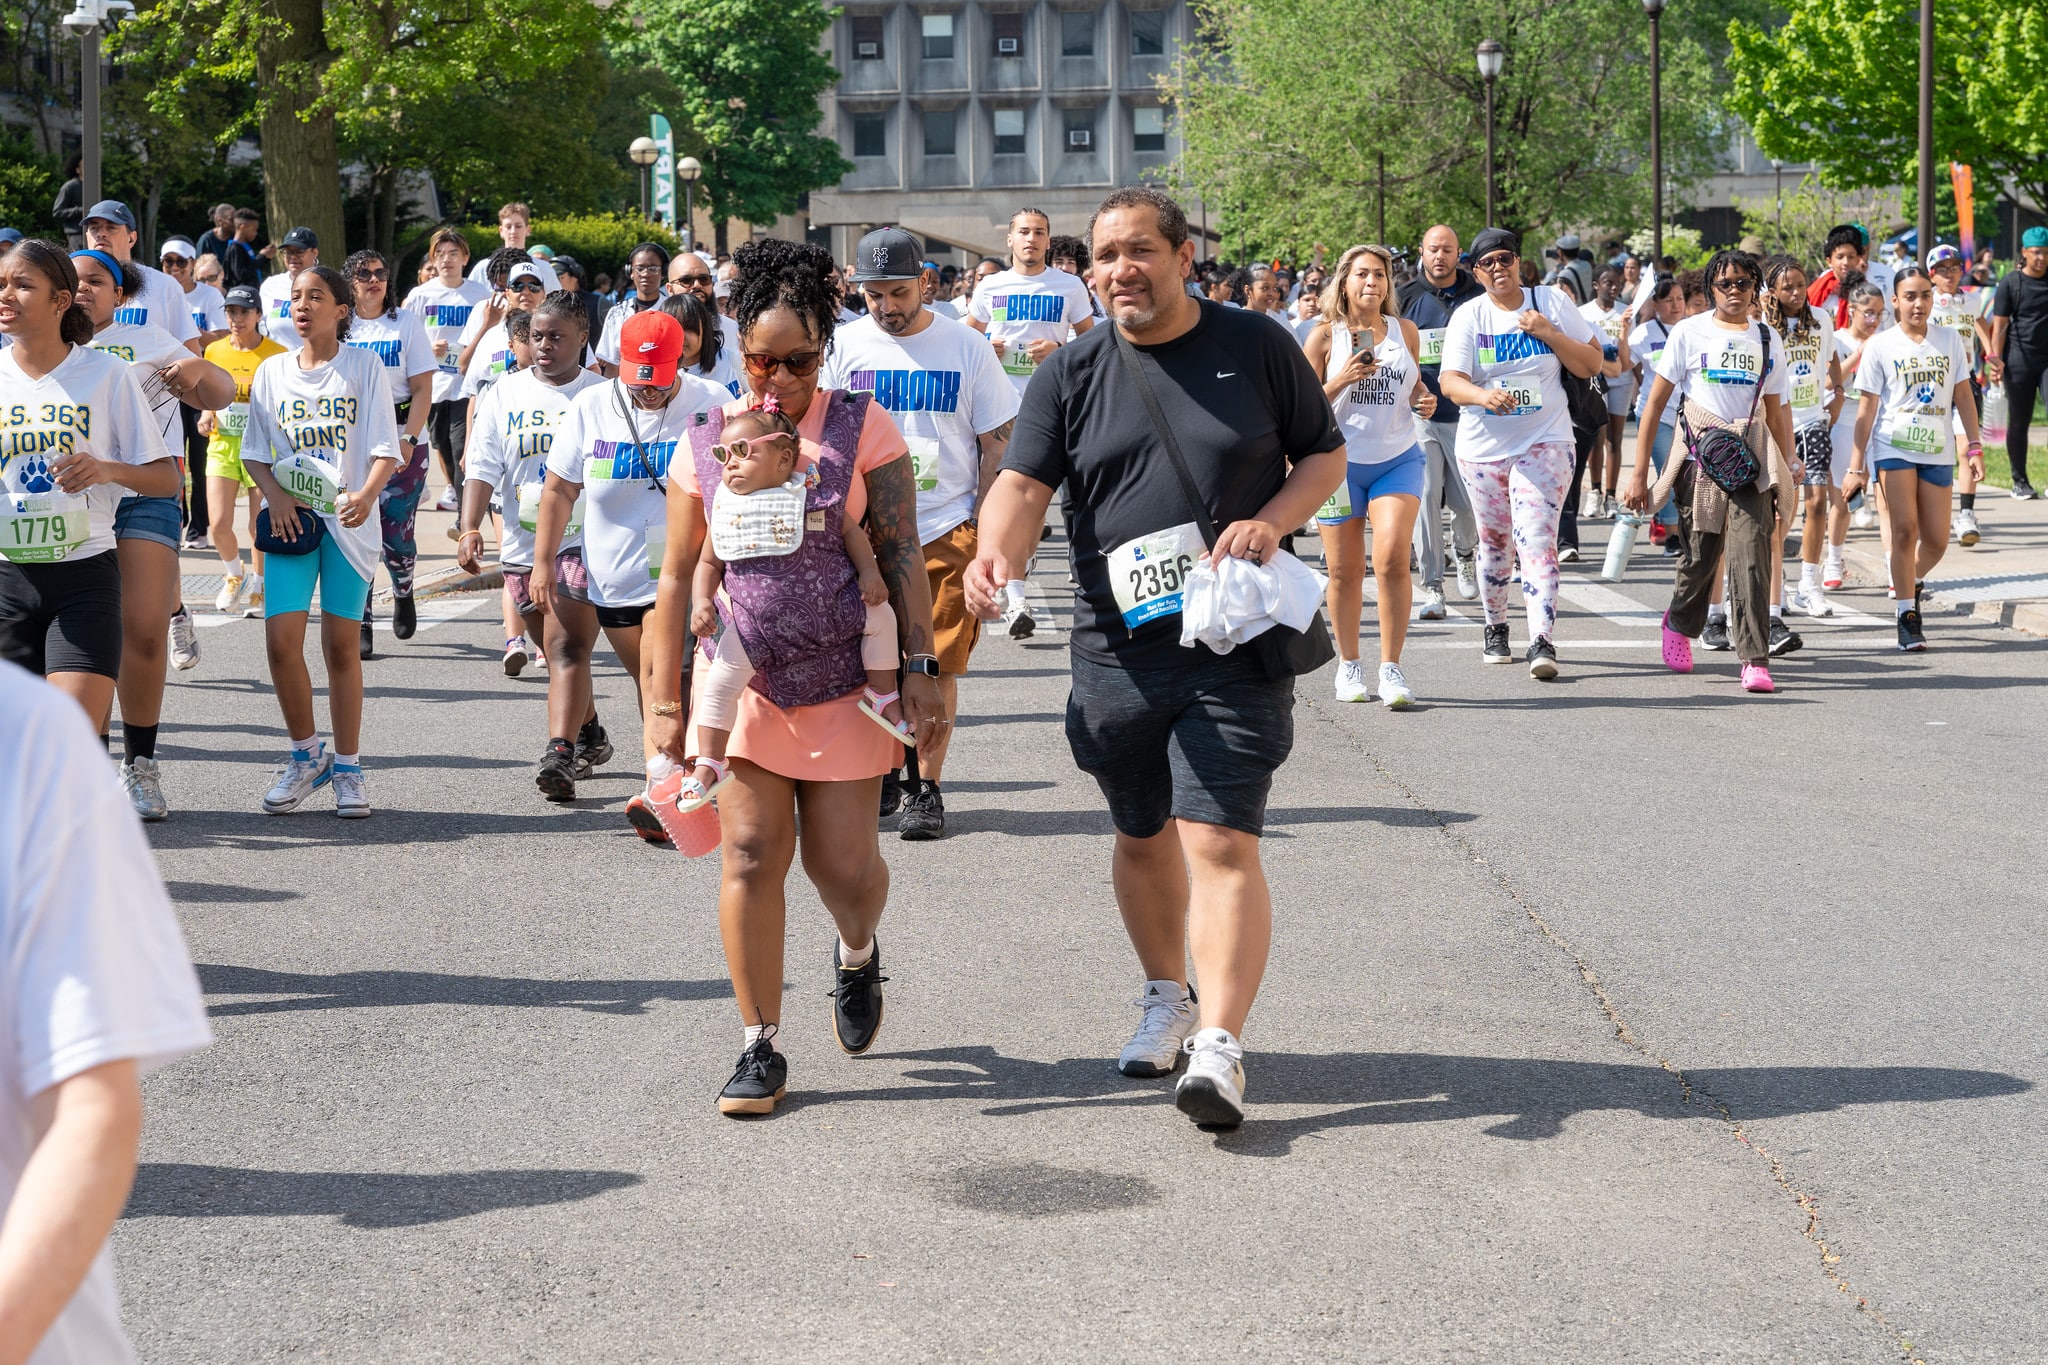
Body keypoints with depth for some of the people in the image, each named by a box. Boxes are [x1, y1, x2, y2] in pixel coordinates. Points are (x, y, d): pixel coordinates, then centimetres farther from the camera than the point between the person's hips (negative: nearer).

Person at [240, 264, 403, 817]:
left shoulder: (364, 367, 1)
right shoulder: (272, 372, 9)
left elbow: (385, 449, -4)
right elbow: (254, 453, 13)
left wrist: (367, 494, -23)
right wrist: (275, 496, -6)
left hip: (347, 520, -2)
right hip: (292, 517, 2)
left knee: (342, 646, 1)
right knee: (281, 641, -9)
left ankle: (347, 766, 13)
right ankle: (306, 755, 10)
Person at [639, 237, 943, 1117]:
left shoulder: (861, 428, -2)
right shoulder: (705, 443, 2)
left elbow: (902, 555, -2)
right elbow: (678, 580, 5)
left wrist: (919, 667, -9)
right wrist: (665, 705, 3)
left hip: (842, 680, -1)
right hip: (742, 679, 1)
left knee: (842, 861, 2)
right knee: (751, 853, -5)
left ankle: (858, 953, 38)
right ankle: (761, 1046, 4)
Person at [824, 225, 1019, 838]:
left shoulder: (966, 346, 1)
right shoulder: (844, 347, 3)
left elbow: (997, 443, 4)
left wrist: (983, 527, -3)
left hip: (948, 529, -1)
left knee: (938, 666, -3)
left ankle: (926, 788, 6)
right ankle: (884, 773, 20)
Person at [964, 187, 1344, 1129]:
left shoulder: (1257, 348, 2)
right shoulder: (1073, 373, 4)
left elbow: (1325, 456, 9)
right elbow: (1023, 484, -5)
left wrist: (1271, 522, -10)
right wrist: (995, 552, -27)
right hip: (1118, 649, 3)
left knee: (1221, 843, -13)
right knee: (1142, 837, 16)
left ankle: (1220, 1045, -15)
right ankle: (1167, 997, 38)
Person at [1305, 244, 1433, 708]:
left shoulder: (1405, 332, 8)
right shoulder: (1326, 337, -1)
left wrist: (1423, 402, 1)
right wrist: (1341, 381, -15)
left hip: (1398, 459, 1)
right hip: (1341, 461, -1)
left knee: (1392, 559, -16)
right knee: (1344, 571, 3)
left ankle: (1391, 668, -9)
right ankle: (1349, 665, 21)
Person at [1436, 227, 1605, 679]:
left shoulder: (1552, 303, 2)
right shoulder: (1468, 316, 1)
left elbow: (1592, 365, 2)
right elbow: (1450, 381, -11)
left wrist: (1549, 333, -12)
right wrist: (1484, 395, -33)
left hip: (1545, 441, -2)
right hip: (1483, 446, 2)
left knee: (1537, 538, -15)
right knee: (1495, 541, 12)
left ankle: (1542, 642, -22)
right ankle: (1496, 629, 32)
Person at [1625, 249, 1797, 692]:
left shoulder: (1768, 340, 12)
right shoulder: (1690, 332, 2)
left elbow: (1776, 412, 19)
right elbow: (1655, 402, 2)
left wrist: (1788, 473, 15)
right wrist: (1639, 472, -2)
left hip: (1750, 461, 1)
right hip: (1700, 456, -1)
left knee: (1751, 554, -13)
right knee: (1700, 555, 5)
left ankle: (1755, 661, -14)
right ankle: (1678, 624, 37)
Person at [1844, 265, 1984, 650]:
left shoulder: (1950, 341, 7)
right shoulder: (1880, 346, -1)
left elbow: (1963, 396, 11)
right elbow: (1867, 409, 0)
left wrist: (1974, 446, 3)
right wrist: (1857, 464, -2)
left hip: (1937, 451, 3)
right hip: (1893, 448, -3)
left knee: (1936, 540, 2)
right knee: (1904, 530, -10)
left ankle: (1912, 582, 33)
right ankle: (1907, 618, -3)